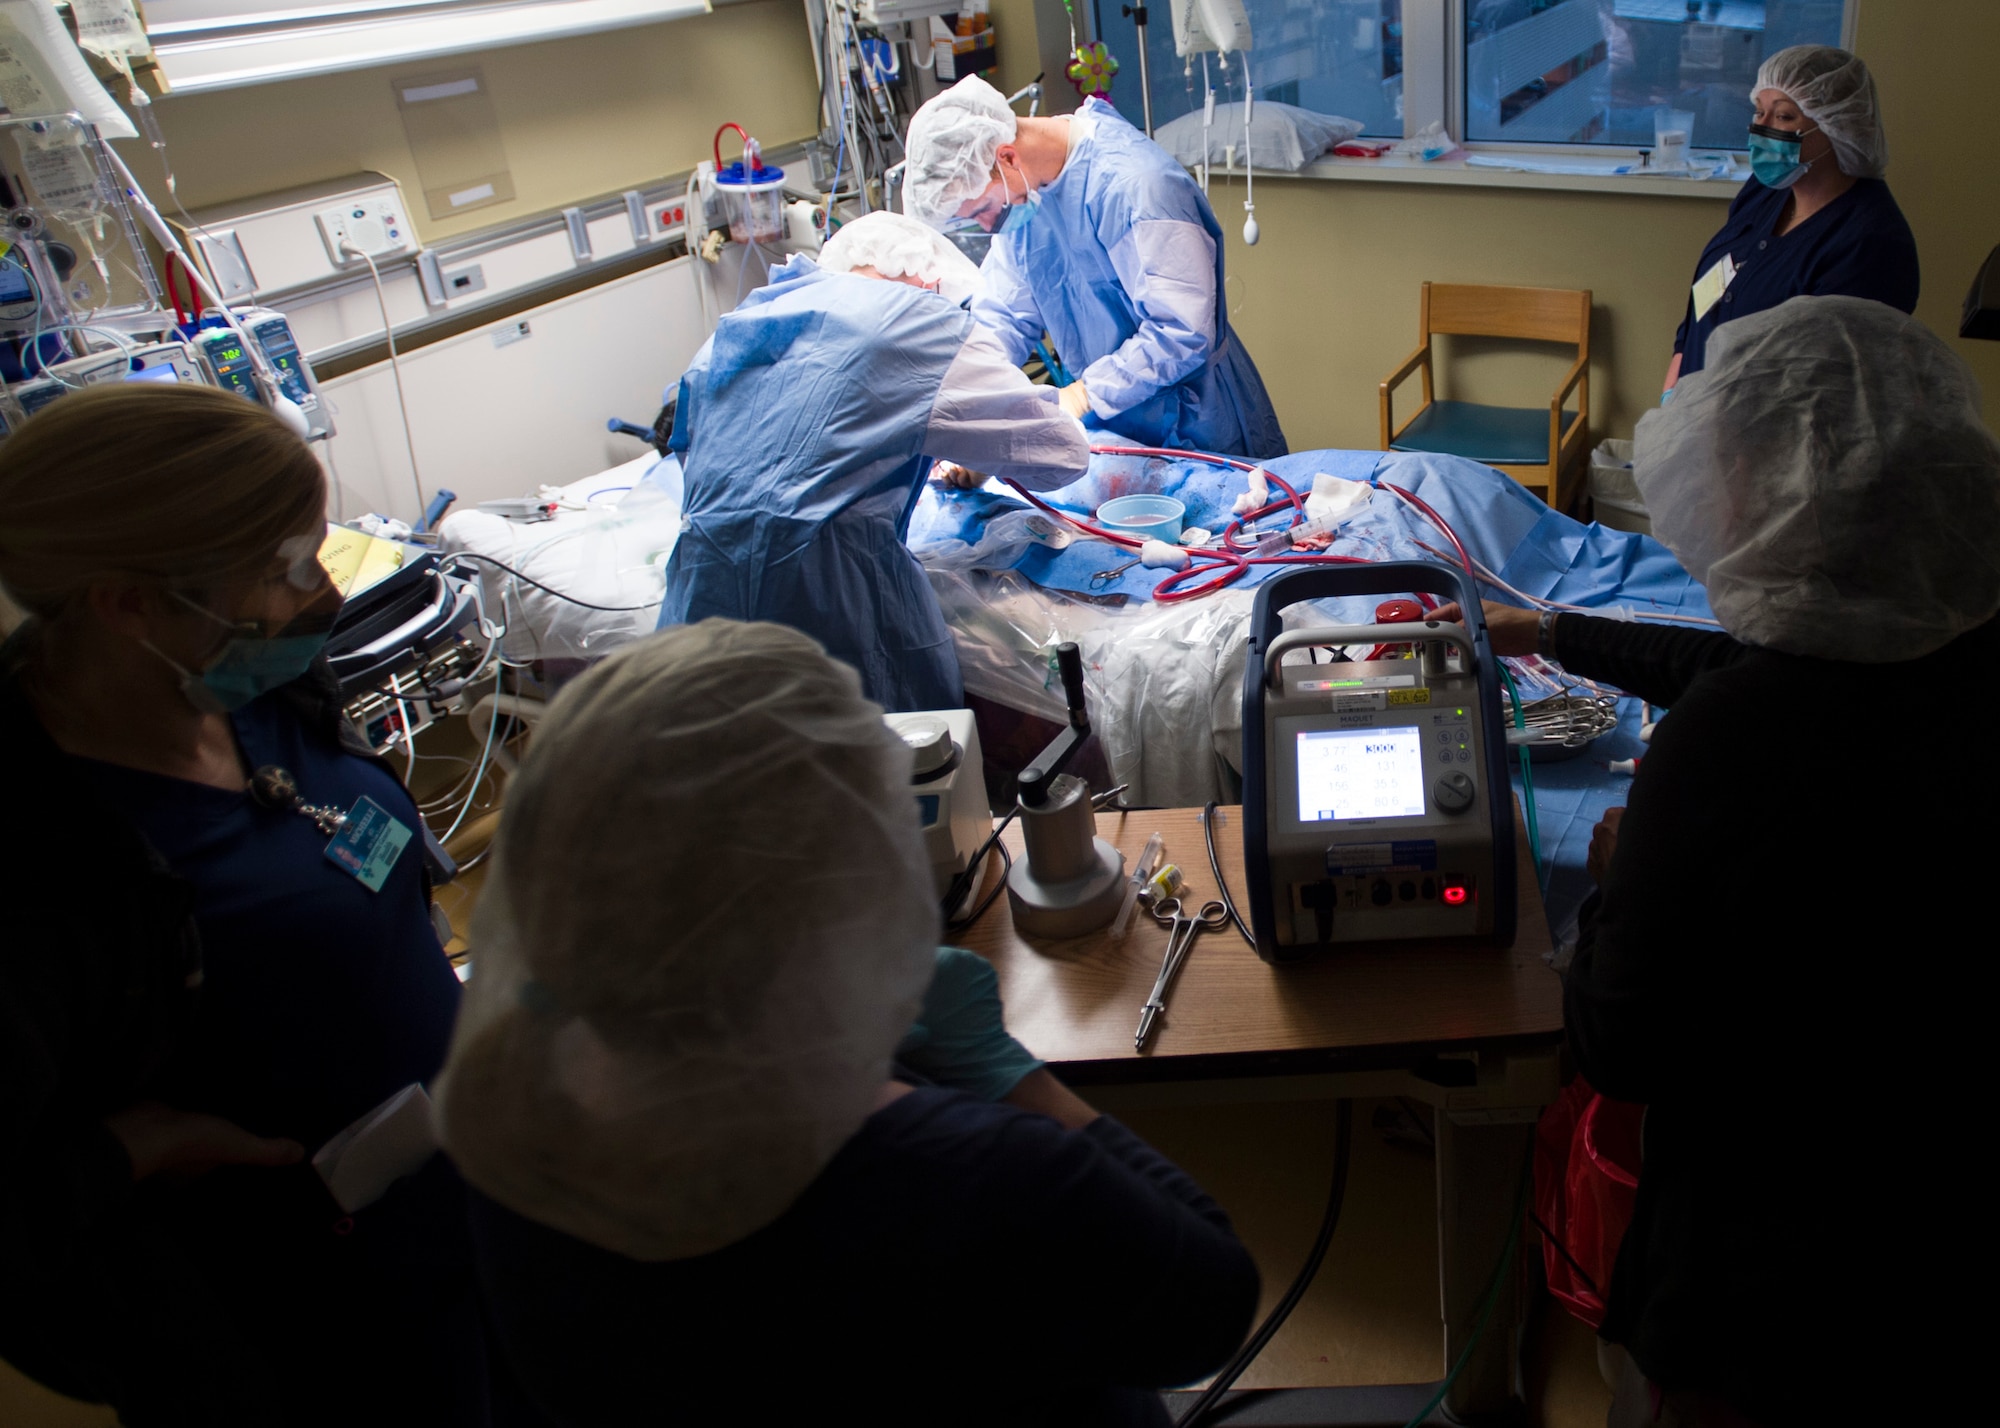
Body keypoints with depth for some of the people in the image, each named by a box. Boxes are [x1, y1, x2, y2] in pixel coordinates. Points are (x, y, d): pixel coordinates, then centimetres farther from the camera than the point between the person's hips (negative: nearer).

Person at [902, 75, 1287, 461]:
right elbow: (1002, 314, 1)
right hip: (1111, 425, 7)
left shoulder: (1134, 184, -27)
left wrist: (1081, 396, -29)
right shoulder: (1022, 194, -2)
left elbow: (1183, 333, -30)